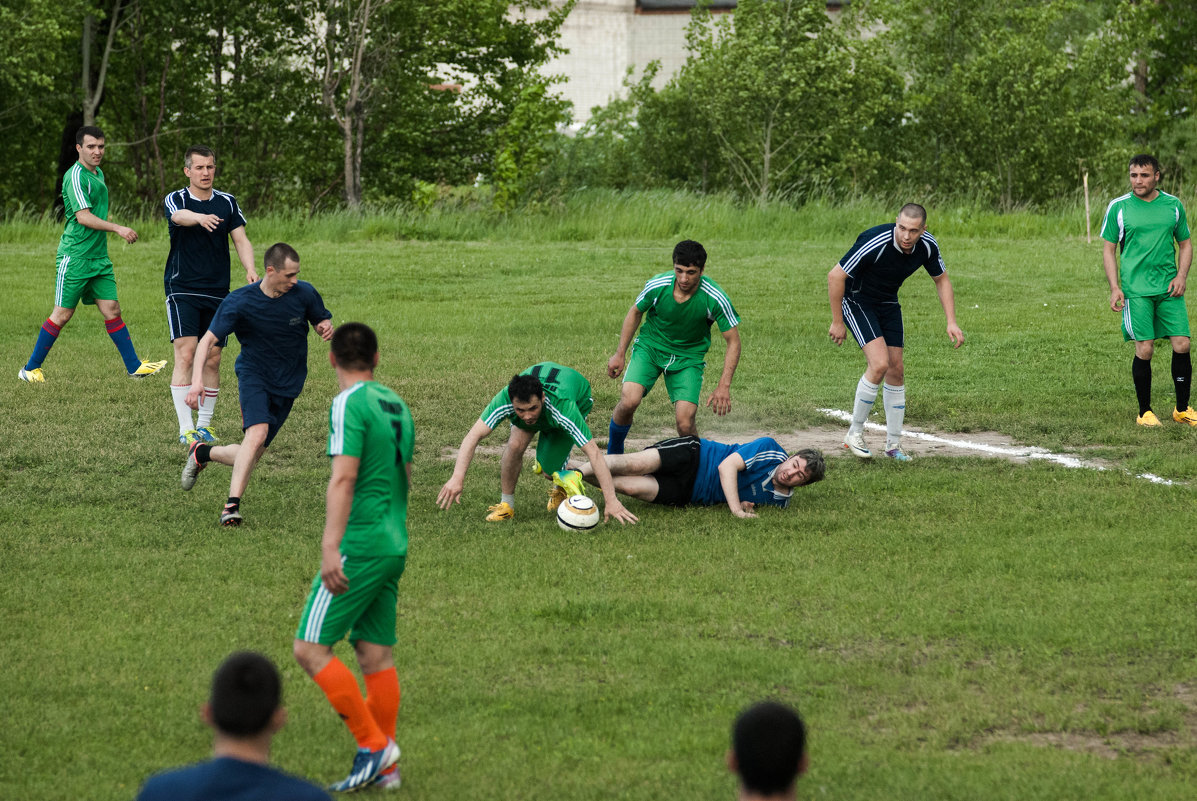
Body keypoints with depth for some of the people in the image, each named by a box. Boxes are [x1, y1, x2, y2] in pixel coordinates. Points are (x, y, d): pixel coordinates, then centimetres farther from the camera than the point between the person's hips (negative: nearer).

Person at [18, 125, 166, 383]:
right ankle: (30, 369, 7)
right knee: (62, 313, -3)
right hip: (74, 257, -8)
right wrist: (118, 228, -26)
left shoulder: (98, 174, 15)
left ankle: (134, 366, 5)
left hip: (99, 257, 8)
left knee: (111, 309, 4)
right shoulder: (76, 176, -14)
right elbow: (83, 216, -21)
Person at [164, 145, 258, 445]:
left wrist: (250, 268, -17)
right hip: (182, 290, -4)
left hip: (218, 292, 4)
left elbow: (241, 239, 3)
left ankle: (204, 424, 19)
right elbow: (180, 216, -29)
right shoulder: (175, 200, -5)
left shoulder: (227, 203, 8)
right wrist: (200, 218, -52)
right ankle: (186, 429, -15)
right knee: (185, 355, -14)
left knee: (212, 360, 6)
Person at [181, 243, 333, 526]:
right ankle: (232, 505, -28)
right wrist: (197, 381, -28)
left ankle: (202, 452, 32)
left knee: (253, 455, 4)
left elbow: (321, 320, 10)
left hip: (288, 384, 4)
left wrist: (325, 328, -17)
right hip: (253, 374, -3)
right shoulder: (239, 302, -15)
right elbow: (208, 340, -14)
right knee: (257, 432, -30)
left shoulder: (304, 293, -8)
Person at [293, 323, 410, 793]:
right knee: (375, 652, 11)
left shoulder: (349, 404, -12)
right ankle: (385, 768, 12)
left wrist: (330, 547, -24)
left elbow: (343, 477, -20)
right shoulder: (396, 405, 13)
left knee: (310, 648, -5)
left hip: (360, 544, -8)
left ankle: (373, 745, -7)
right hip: (395, 545, 8)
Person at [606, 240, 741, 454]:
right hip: (650, 348, 1)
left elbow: (733, 341, -13)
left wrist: (724, 386, -21)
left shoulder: (715, 298, -23)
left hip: (689, 356, -1)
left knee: (685, 424, -17)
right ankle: (612, 455, 3)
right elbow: (635, 313, 3)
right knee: (629, 401, -24)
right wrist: (619, 354, 6)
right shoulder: (657, 285, -19)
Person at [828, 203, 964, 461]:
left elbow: (941, 280, 3)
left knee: (896, 370, 3)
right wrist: (837, 322, -19)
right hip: (856, 301, -6)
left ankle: (893, 444, 15)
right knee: (880, 364, -20)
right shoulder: (875, 243, -34)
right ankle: (855, 433, -4)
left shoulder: (927, 245, -16)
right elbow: (835, 276, -25)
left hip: (888, 302, 6)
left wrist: (951, 322, -6)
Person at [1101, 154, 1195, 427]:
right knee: (1144, 349, -7)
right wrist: (1114, 287, -4)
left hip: (1169, 289, 2)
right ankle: (1144, 412, 6)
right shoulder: (1118, 207, 2)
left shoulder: (1174, 205, 8)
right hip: (1136, 290, -2)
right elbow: (1108, 249, 6)